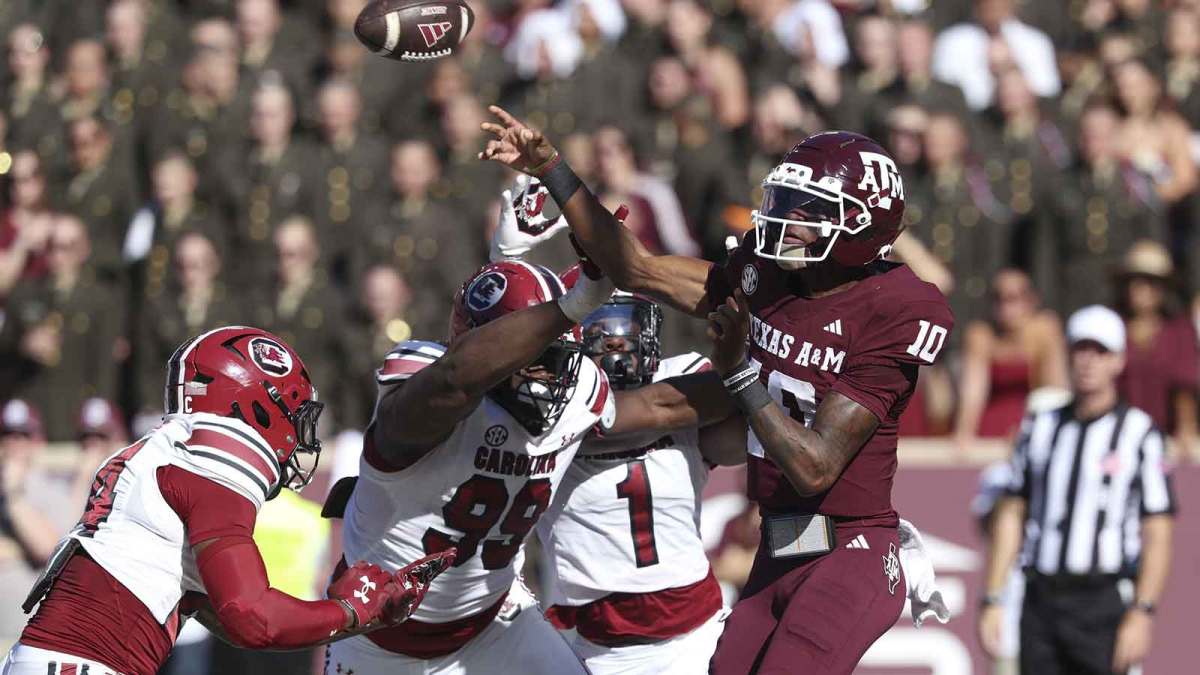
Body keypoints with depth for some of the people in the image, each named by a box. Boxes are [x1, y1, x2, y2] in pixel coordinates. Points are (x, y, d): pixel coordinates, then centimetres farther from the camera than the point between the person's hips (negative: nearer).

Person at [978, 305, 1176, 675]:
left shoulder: (1139, 433, -1)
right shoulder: (1040, 427, 13)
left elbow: (1157, 535, -5)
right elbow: (1011, 516, 14)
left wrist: (1142, 614, -14)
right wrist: (991, 600, 7)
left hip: (1104, 603, -4)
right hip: (1040, 602, 4)